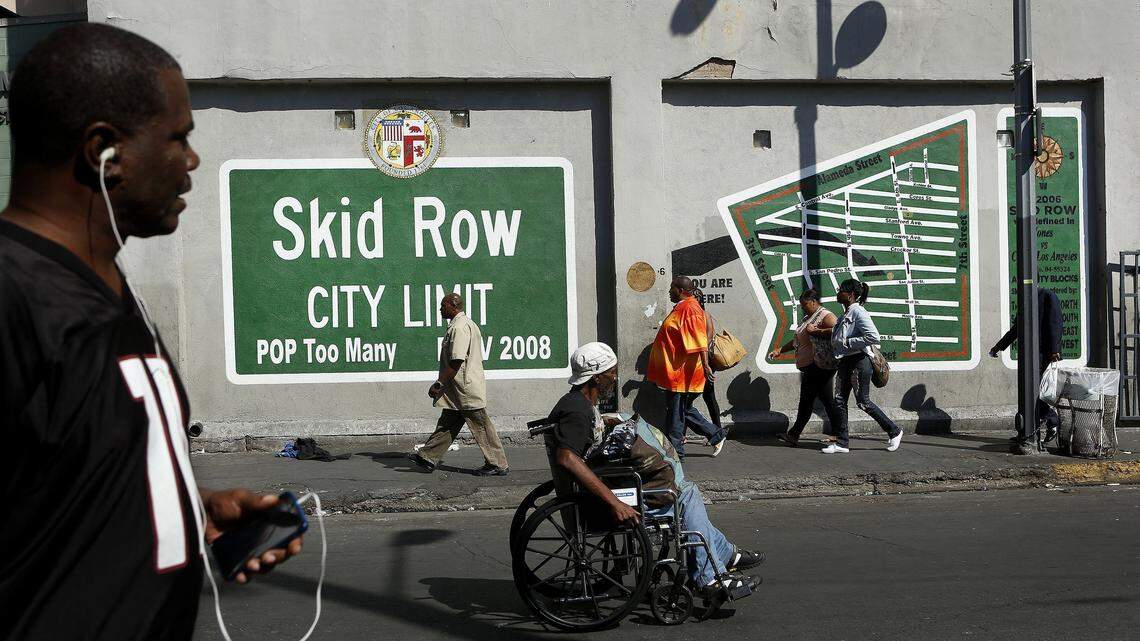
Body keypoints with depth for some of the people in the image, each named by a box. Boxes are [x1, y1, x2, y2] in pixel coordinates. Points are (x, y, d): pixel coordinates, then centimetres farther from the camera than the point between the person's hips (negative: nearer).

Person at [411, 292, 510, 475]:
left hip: (466, 389, -11)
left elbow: (457, 361, -25)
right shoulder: (466, 324, 16)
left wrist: (439, 384, -20)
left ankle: (498, 465, 3)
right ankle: (428, 458, 21)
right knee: (447, 424, 14)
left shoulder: (459, 327, -18)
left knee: (481, 426, -3)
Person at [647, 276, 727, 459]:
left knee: (676, 411, -2)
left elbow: (700, 340, -26)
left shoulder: (689, 309, -16)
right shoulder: (681, 308, 16)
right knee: (684, 409, 17)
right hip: (676, 370, 11)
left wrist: (705, 365, -33)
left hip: (682, 371, -11)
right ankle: (716, 435, 24)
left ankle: (675, 452, 6)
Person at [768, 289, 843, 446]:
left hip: (819, 367, -10)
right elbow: (797, 340, 29)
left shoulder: (825, 315, -9)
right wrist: (779, 350, 21)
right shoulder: (807, 318, 21)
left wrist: (817, 331, -22)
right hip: (809, 367, 10)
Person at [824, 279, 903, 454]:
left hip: (859, 361, -9)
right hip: (845, 361, 9)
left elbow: (873, 337, -24)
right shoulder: (844, 315, 14)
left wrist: (848, 342, -19)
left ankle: (894, 431, 14)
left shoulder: (858, 312, -15)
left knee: (863, 401, -3)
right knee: (840, 400, 5)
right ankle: (841, 443, 9)